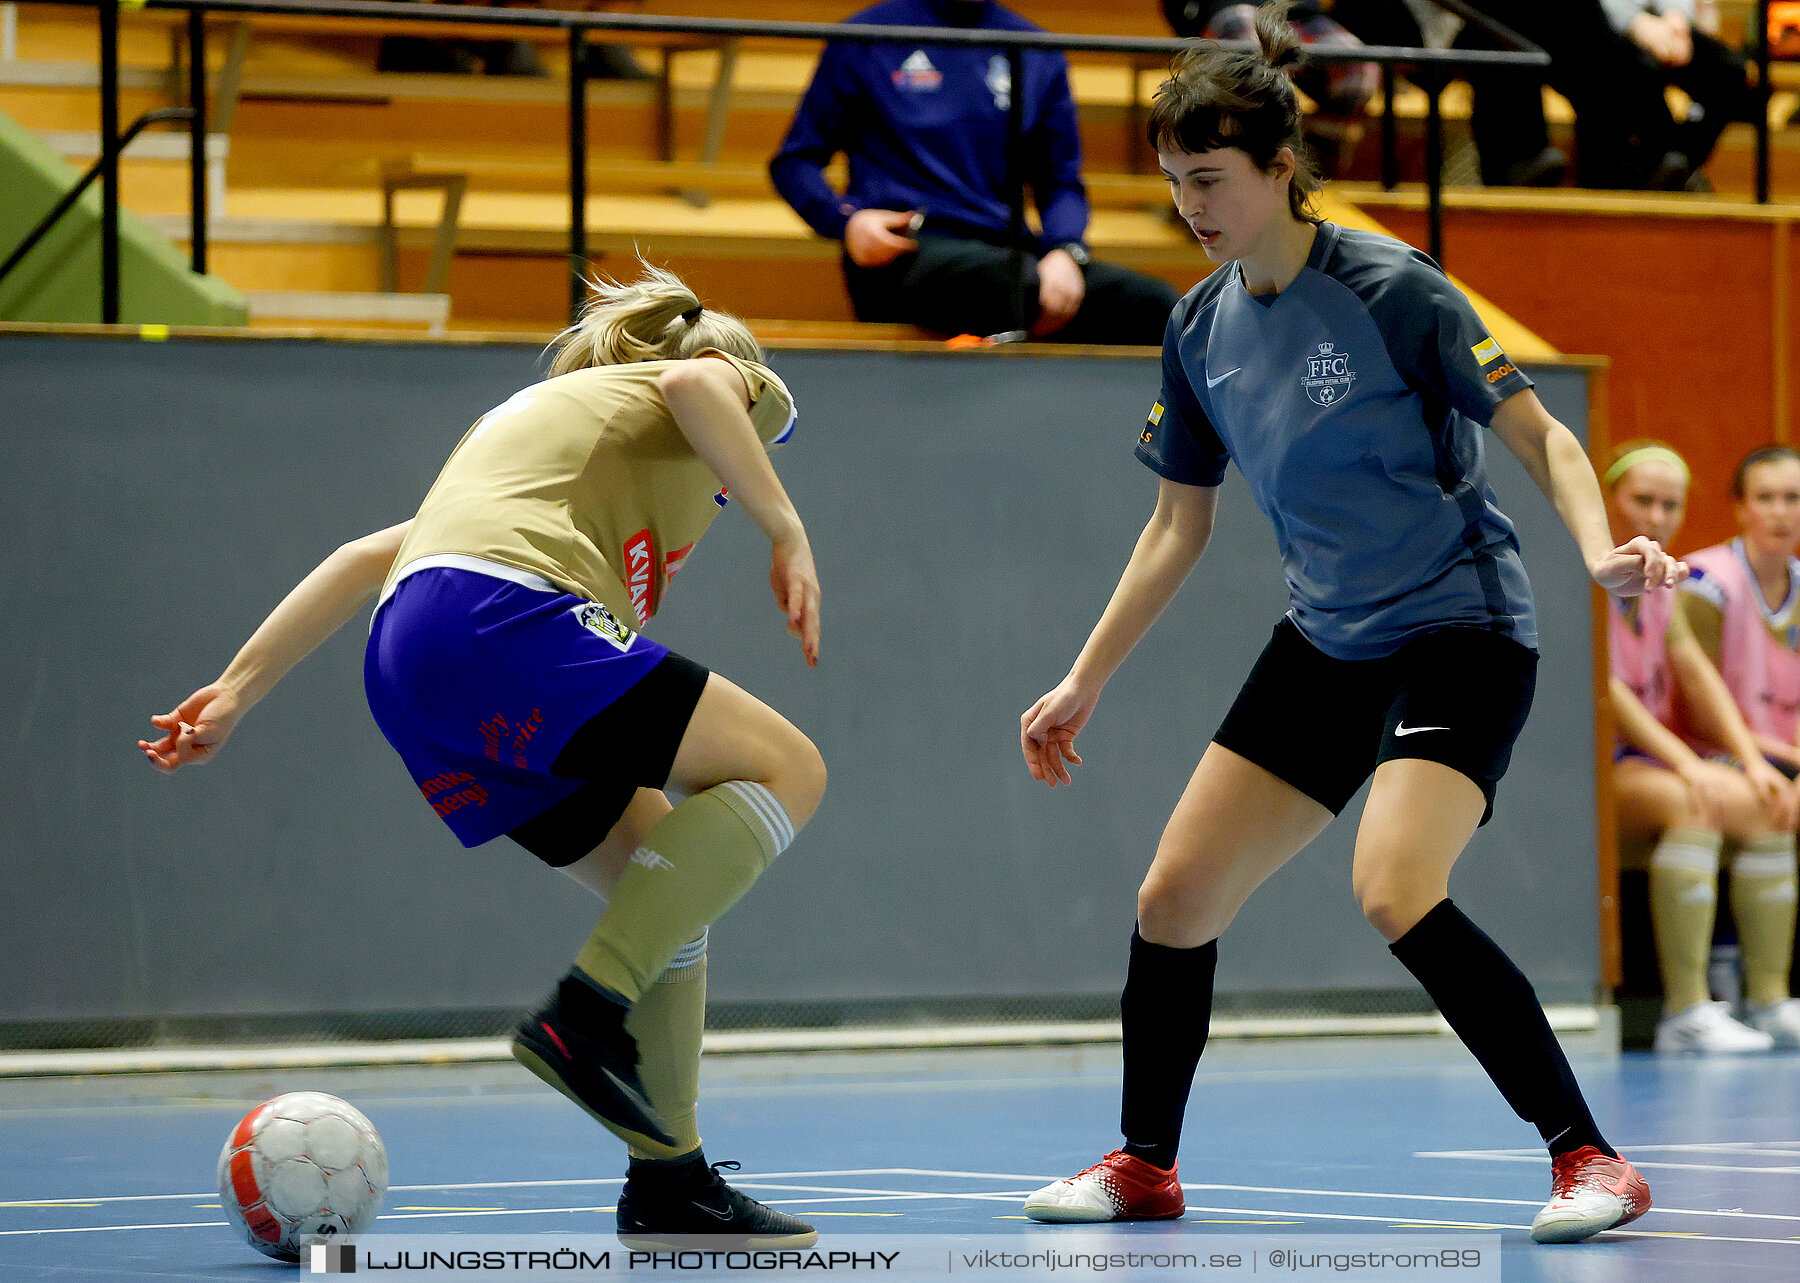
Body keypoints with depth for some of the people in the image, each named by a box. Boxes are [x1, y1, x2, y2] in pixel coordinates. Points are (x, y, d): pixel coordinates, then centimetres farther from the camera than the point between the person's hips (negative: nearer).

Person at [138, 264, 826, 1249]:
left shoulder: (533, 421, 39)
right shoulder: (737, 387, 21)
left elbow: (371, 555, 29)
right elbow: (696, 379, -7)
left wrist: (238, 689, 25)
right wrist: (788, 533, -8)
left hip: (407, 670, 8)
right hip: (502, 613, -8)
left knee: (672, 887, 14)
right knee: (785, 769, -4)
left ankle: (668, 1182, 12)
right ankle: (587, 1008, -18)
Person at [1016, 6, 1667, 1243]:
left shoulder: (1388, 287, -16)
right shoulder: (1202, 328, 4)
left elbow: (1542, 435, -12)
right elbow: (1178, 525, 15)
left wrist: (1602, 547, -31)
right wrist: (1083, 683, 15)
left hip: (1460, 630, -7)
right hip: (1326, 643, 7)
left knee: (1396, 893, -27)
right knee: (1174, 896, 3)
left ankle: (1591, 1159, -18)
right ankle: (1144, 1165, 25)